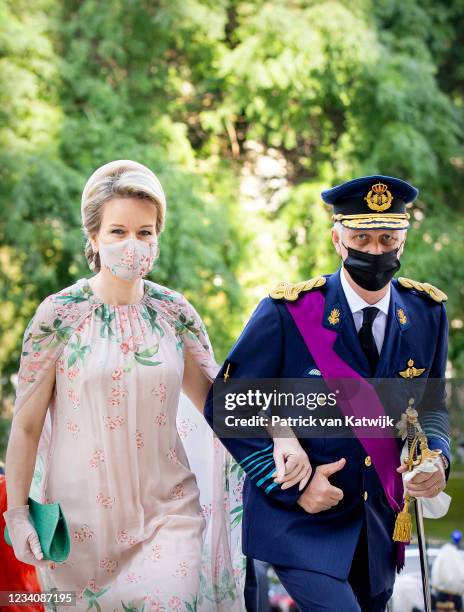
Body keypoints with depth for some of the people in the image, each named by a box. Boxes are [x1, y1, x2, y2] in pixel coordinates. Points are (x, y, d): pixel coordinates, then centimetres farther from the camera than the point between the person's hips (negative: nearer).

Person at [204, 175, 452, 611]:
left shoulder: (427, 313, 1)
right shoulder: (286, 313, -13)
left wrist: (436, 457, -10)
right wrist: (292, 484, -16)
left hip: (379, 531, 5)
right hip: (299, 522, -5)